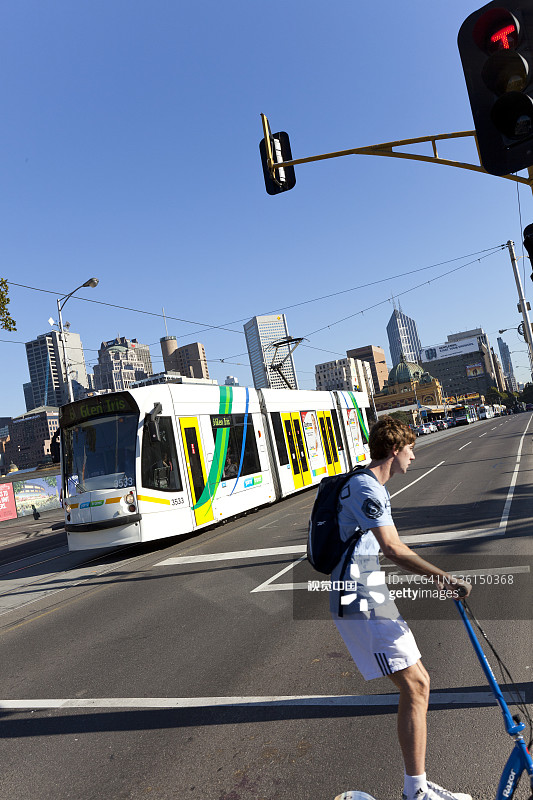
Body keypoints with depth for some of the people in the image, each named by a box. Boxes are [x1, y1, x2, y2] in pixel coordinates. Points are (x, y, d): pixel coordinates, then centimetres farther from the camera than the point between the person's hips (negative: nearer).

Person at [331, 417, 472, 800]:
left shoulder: (376, 489, 17)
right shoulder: (365, 488, -17)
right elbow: (392, 548, -26)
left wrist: (429, 579, 13)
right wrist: (443, 577, -25)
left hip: (373, 596, 11)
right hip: (359, 602, -11)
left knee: (417, 682, 15)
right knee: (415, 686, -9)